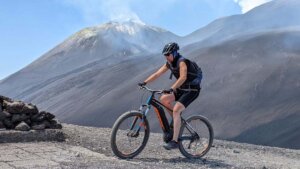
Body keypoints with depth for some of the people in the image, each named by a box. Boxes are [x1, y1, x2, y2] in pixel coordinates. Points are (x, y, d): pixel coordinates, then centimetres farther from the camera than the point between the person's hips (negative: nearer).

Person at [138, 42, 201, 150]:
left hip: (192, 90, -8)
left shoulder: (182, 62, -21)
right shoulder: (169, 64, 3)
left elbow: (183, 77, -37)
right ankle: (178, 119, 10)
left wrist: (171, 88, -49)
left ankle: (175, 141, -25)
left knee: (176, 109, -24)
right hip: (182, 89, 8)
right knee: (163, 99, -9)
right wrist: (144, 82, -11)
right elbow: (157, 74, 1)